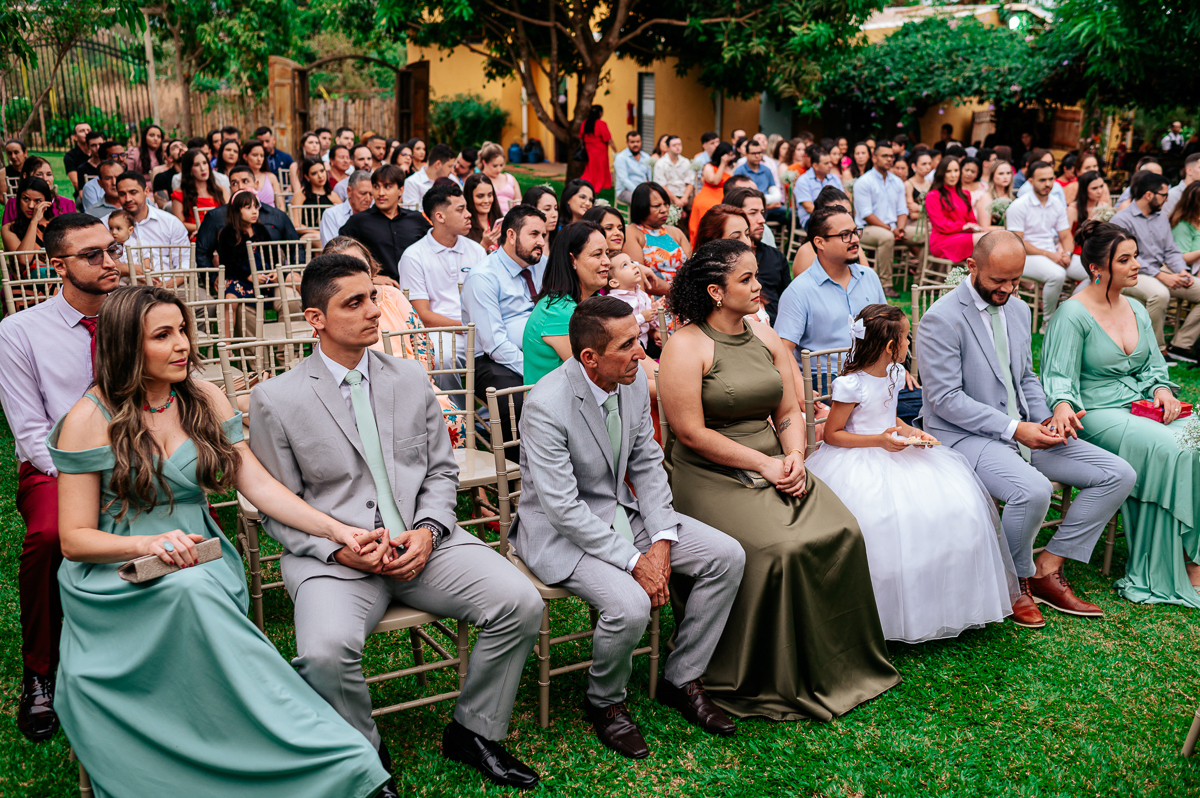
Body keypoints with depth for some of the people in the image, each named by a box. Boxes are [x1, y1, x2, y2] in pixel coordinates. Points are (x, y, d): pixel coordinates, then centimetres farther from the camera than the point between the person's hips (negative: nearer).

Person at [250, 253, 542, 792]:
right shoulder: (275, 399, -1)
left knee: (521, 603, -17)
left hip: (422, 541, 3)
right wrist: (340, 548, -15)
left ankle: (471, 732, 8)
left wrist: (428, 530, -7)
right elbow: (278, 510, 1)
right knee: (324, 652, -32)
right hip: (333, 557, -3)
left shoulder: (411, 378, 10)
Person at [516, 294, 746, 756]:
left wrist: (662, 540, -8)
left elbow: (647, 465, 5)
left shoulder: (634, 382, -5)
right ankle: (604, 702, 3)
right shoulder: (546, 406, -26)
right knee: (631, 605, -31)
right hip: (563, 529, -7)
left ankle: (681, 680, 12)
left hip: (624, 510, 7)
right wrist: (634, 561, -25)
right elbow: (563, 508, -26)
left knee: (727, 556, -4)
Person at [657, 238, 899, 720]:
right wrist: (763, 463, -15)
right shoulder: (686, 346, -9)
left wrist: (794, 456, -7)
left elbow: (789, 412, 14)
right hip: (714, 477, -6)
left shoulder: (765, 338, 13)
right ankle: (771, 681, -6)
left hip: (776, 468, 6)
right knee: (777, 550, -28)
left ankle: (838, 666, 3)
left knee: (843, 534, -15)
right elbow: (691, 433, -14)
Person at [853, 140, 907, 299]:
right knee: (886, 237, -37)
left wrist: (900, 228, -10)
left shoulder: (897, 182, 16)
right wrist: (890, 229, -18)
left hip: (891, 228, 7)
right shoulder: (864, 182, -5)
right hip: (866, 228, -7)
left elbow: (902, 211, 13)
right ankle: (885, 284, -29)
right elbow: (867, 215, -12)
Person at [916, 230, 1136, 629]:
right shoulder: (941, 319, -14)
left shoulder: (1018, 310, 12)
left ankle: (1046, 570, 3)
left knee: (1118, 475, -2)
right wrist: (1014, 429, -21)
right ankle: (1017, 581, -4)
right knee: (1033, 489, -34)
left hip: (1023, 428, 8)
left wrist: (1046, 420, 0)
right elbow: (946, 399, -18)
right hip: (964, 435, -8)